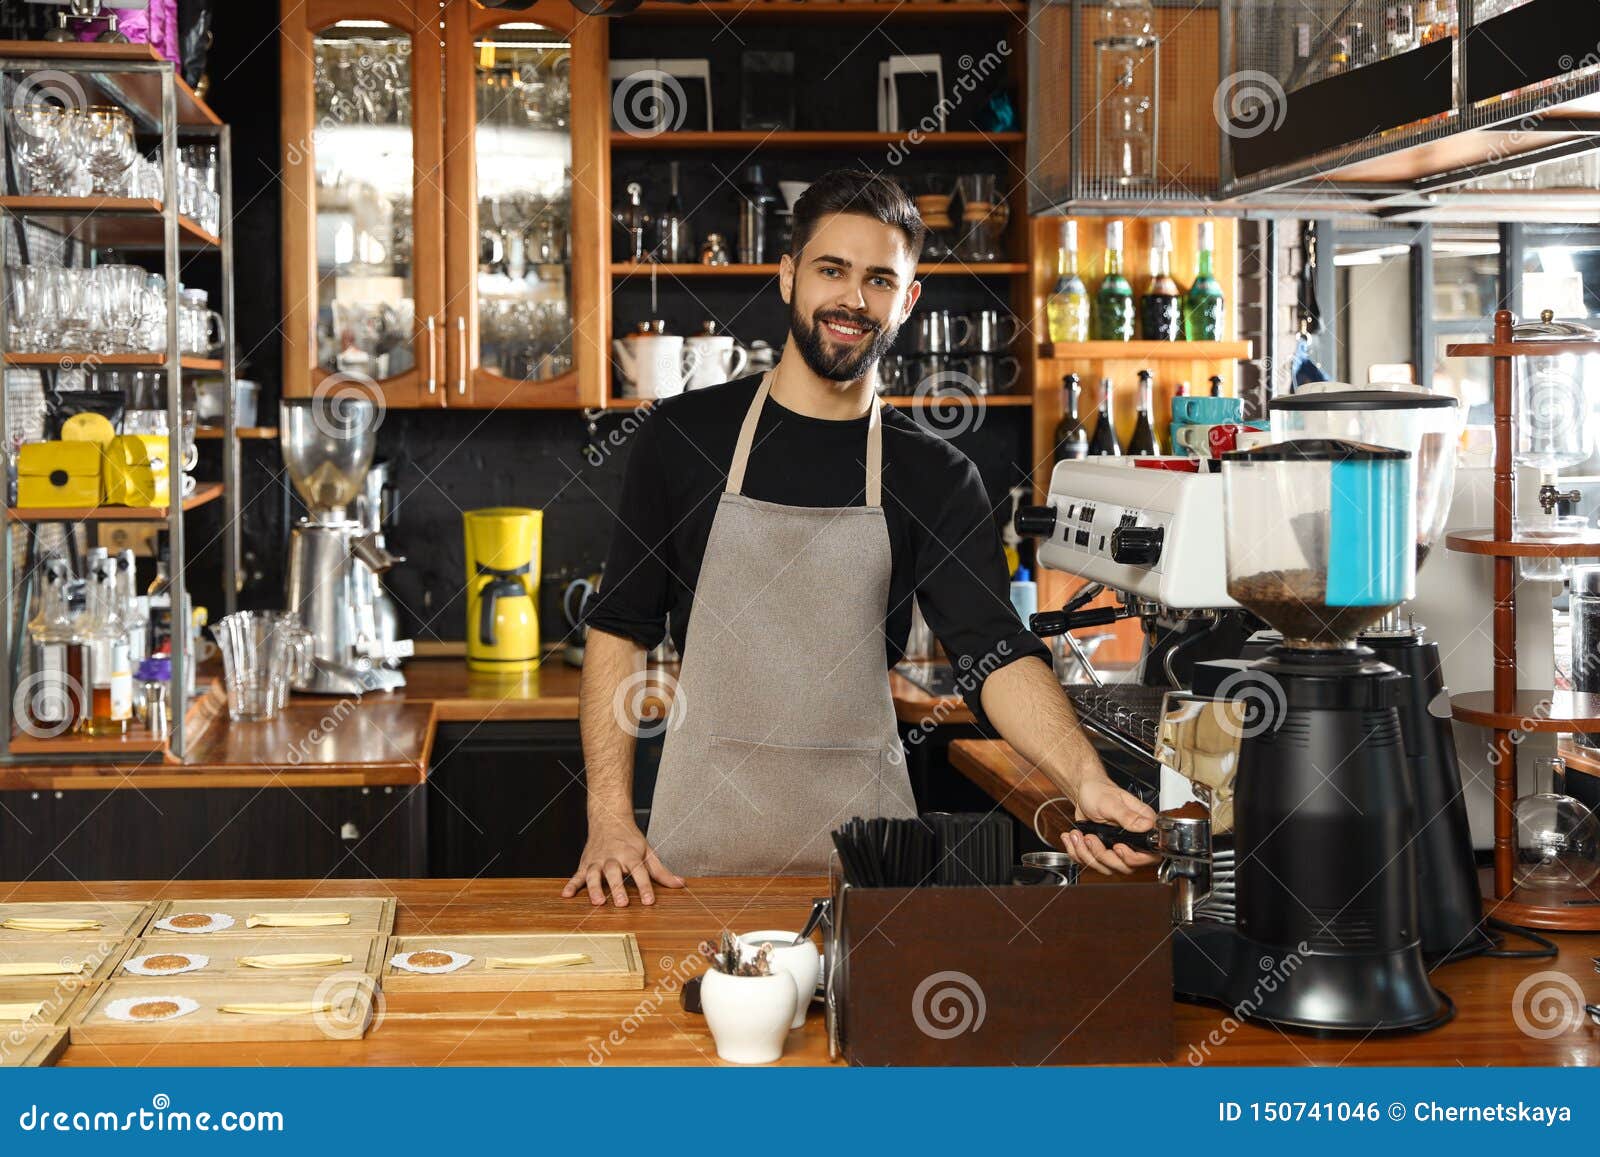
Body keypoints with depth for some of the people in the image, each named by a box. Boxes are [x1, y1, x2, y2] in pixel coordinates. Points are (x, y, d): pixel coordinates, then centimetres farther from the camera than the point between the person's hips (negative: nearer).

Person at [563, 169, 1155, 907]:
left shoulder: (935, 478, 1)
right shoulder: (683, 437, 1)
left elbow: (998, 654, -10)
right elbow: (620, 630, 3)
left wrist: (1086, 783, -29)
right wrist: (610, 821, -6)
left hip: (862, 838, 0)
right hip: (701, 840, 0)